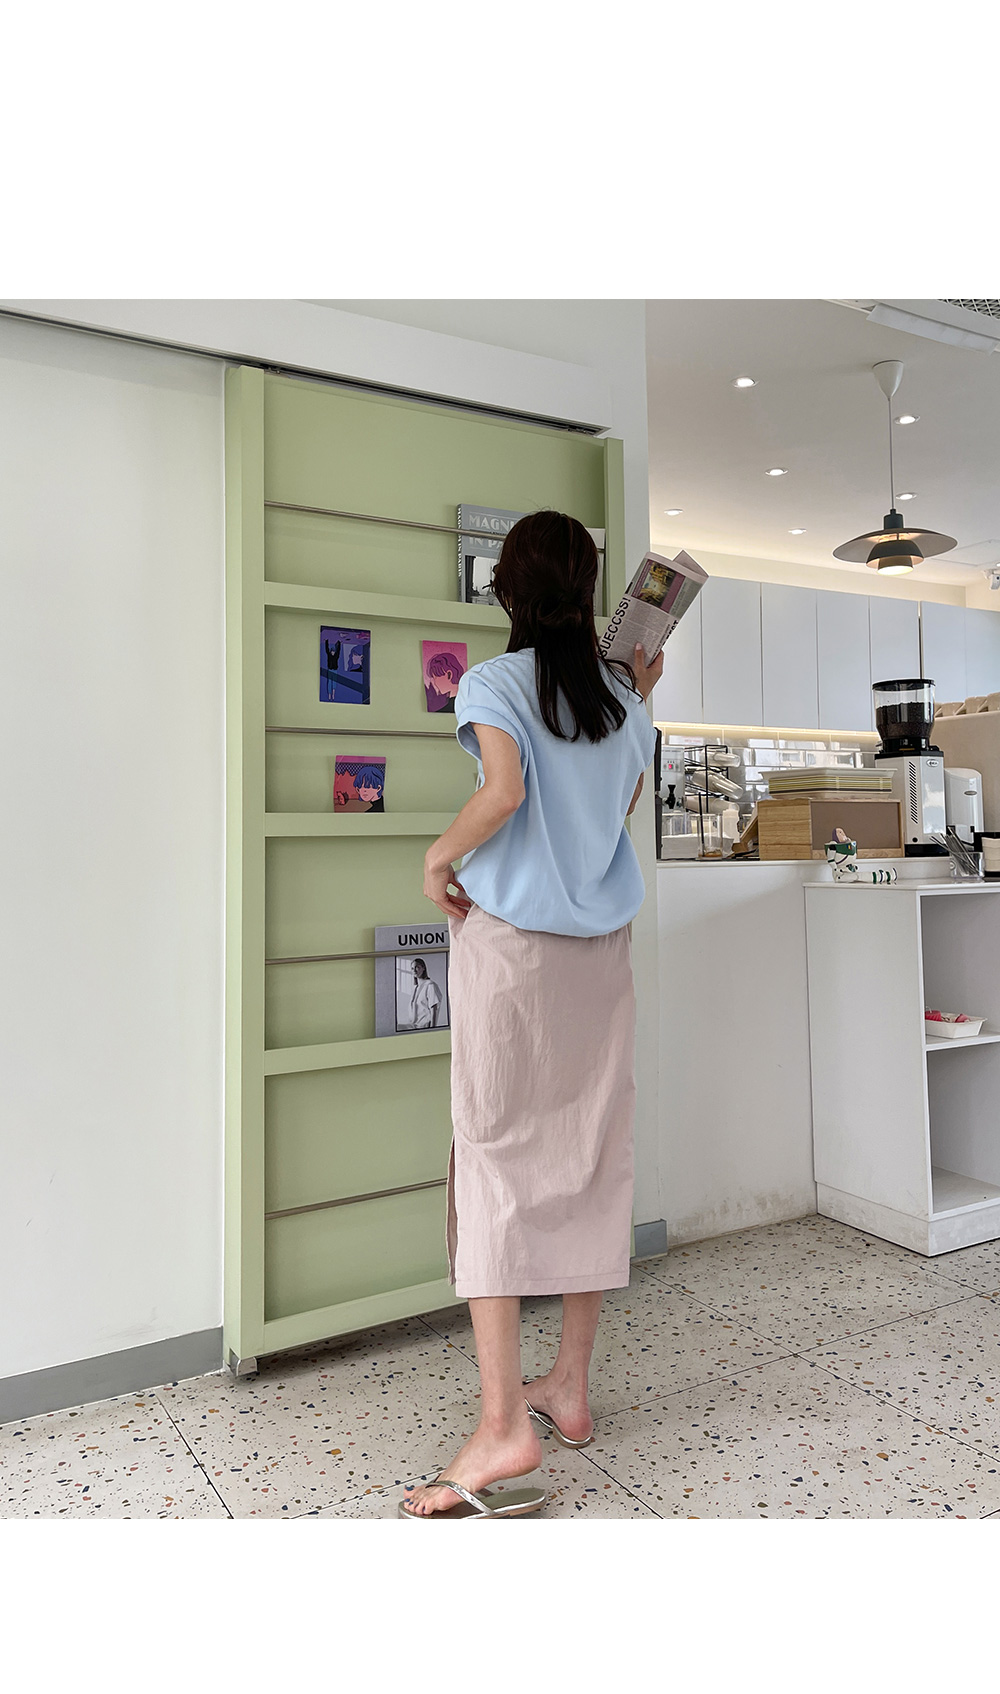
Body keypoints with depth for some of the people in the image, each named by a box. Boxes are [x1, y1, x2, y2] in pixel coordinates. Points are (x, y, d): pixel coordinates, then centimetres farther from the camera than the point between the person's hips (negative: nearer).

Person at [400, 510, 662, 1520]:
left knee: (493, 1154, -1)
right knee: (591, 1153, 10)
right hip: (601, 944, 5)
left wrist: (438, 857, -7)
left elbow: (504, 792, -22)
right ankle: (570, 1388, 23)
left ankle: (504, 1422, -1)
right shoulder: (619, 692, 8)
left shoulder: (494, 682, -6)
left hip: (509, 936, -5)